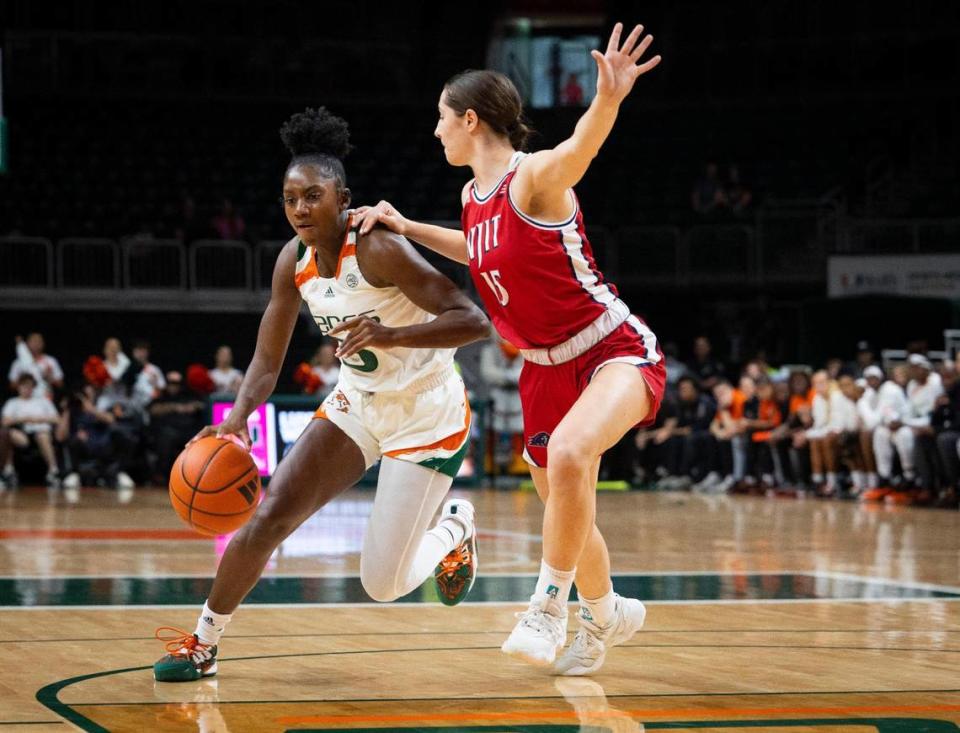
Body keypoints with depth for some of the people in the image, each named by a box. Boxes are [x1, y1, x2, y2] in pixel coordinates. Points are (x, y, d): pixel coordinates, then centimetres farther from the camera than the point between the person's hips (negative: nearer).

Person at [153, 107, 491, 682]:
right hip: (358, 404, 6)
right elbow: (267, 362, 2)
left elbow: (473, 321, -29)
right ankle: (203, 644, 11)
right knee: (270, 515, -6)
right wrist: (238, 420, -18)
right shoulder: (295, 262, -5)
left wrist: (391, 335, -42)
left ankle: (455, 528, 26)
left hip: (427, 413, -6)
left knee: (384, 584, -7)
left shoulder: (379, 249, -25)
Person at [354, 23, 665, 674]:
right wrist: (407, 228, 19)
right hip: (548, 369, 9)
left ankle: (550, 605, -21)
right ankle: (606, 614, 43)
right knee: (567, 513, 17)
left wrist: (608, 101, -65)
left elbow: (581, 146, -43)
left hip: (616, 350, -9)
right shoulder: (474, 195, 5)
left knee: (567, 455, -36)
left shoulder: (535, 176, -19)